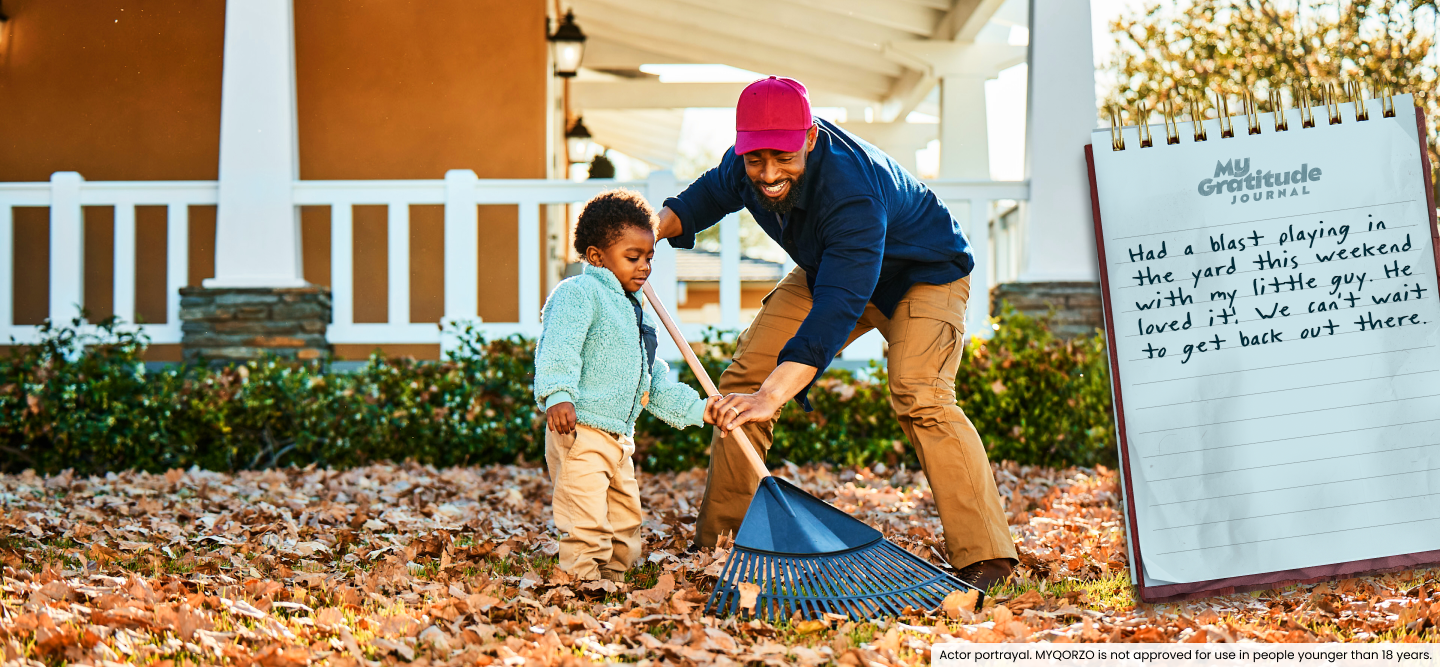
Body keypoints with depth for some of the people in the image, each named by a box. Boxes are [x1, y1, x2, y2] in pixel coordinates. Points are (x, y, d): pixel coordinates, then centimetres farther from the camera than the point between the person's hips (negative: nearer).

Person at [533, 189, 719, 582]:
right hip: (579, 431, -10)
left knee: (626, 517, 16)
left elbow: (654, 382, 27)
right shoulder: (578, 294, -8)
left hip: (619, 438, 10)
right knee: (587, 521, -14)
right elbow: (559, 349, -23)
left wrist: (698, 409, 24)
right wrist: (558, 395, -37)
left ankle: (613, 578, 26)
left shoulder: (633, 312, 21)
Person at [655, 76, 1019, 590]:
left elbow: (837, 308, -51)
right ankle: (714, 536, 9)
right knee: (747, 371, -1)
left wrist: (771, 396, -60)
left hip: (924, 273, -7)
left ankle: (984, 558, -27)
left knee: (919, 395, -29)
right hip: (826, 269, 8)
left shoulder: (852, 193, -43)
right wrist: (655, 228, -13)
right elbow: (711, 192, 7)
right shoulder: (748, 164, -19)